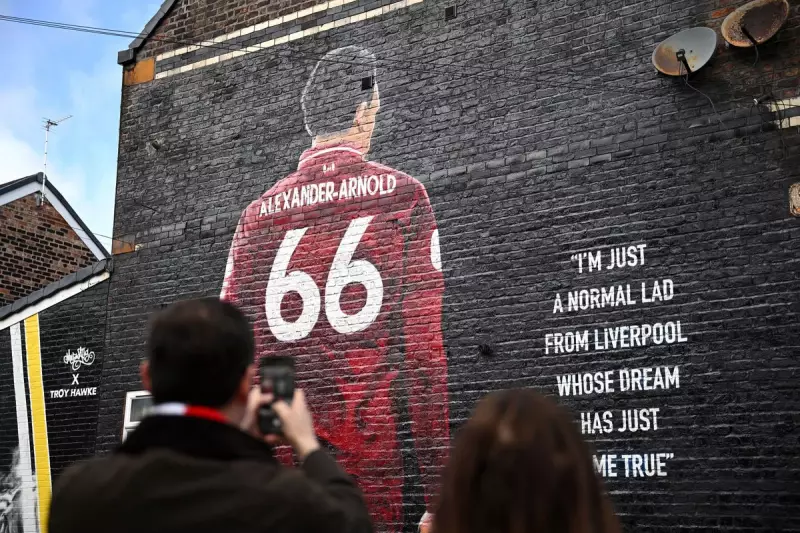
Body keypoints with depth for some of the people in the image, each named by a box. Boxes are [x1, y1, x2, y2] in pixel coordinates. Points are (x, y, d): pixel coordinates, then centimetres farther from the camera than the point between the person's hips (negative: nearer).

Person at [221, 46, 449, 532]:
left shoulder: (257, 214, 9)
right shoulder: (402, 195, 0)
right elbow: (424, 348, -6)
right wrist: (437, 493, -3)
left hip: (275, 460, 4)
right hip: (370, 467, -3)